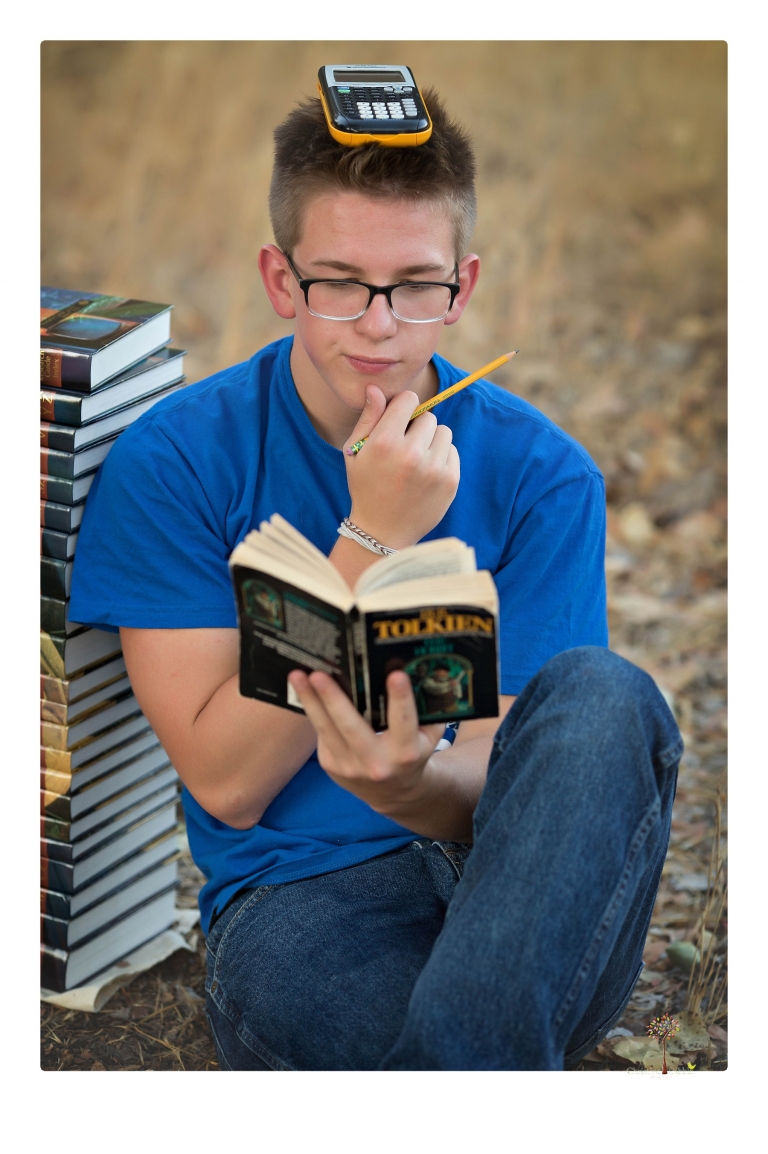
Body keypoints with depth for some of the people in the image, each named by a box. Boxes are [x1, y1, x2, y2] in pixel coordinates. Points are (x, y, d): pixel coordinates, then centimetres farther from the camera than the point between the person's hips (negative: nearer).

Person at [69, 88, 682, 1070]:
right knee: (275, 986, -41)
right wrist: (373, 539, -14)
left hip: (522, 895, 4)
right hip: (300, 892, -3)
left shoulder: (541, 472, 2)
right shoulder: (173, 462, -1)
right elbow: (229, 783, -6)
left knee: (600, 696, -31)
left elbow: (512, 779, -3)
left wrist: (411, 784, -29)